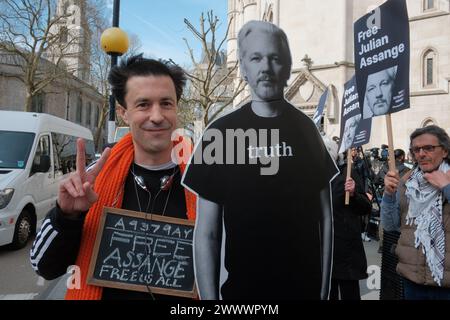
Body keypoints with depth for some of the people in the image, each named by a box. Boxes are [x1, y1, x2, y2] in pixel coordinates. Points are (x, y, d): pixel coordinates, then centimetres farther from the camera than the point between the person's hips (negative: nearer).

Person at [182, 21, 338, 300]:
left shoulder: (306, 129, -1)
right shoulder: (220, 133, -8)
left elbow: (325, 217, 2)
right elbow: (207, 233, -6)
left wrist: (325, 289, 1)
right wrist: (209, 297, -10)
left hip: (305, 285, 2)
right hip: (241, 287, -1)